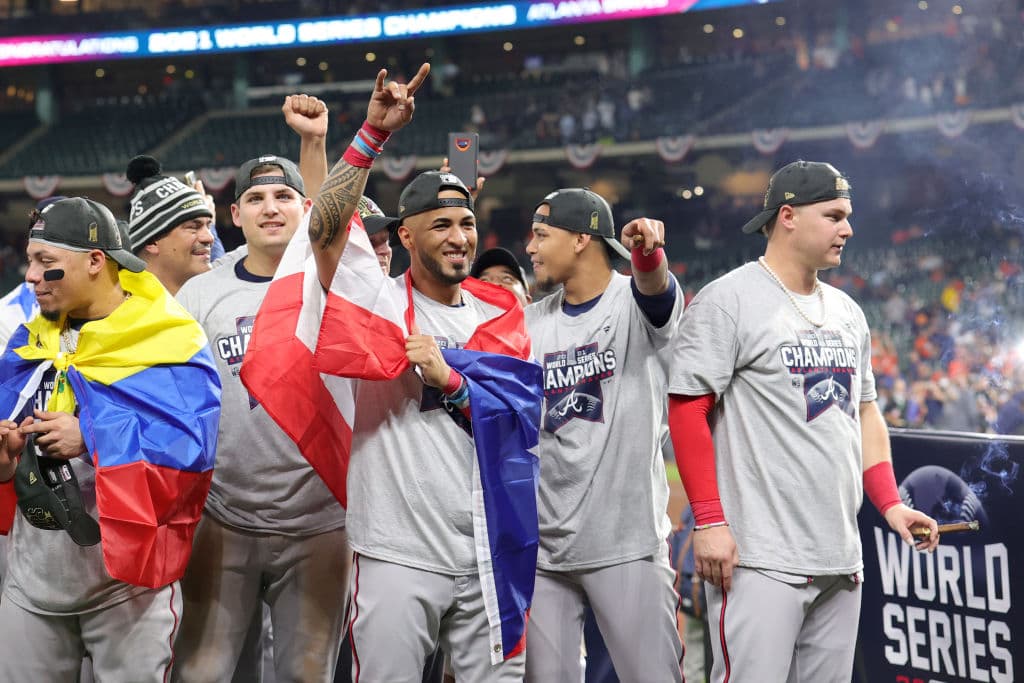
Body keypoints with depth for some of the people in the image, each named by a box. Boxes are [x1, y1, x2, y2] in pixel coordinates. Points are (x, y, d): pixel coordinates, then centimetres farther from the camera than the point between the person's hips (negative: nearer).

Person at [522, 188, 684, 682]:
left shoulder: (638, 303, -4)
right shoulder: (530, 324, 12)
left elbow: (655, 287, -29)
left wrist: (647, 253, -51)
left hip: (627, 543, -5)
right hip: (542, 547, 5)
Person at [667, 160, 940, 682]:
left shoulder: (847, 312, 17)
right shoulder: (727, 301, -7)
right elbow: (687, 410, -11)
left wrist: (890, 502, 11)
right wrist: (709, 521, -17)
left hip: (841, 560, 8)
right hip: (761, 561, -8)